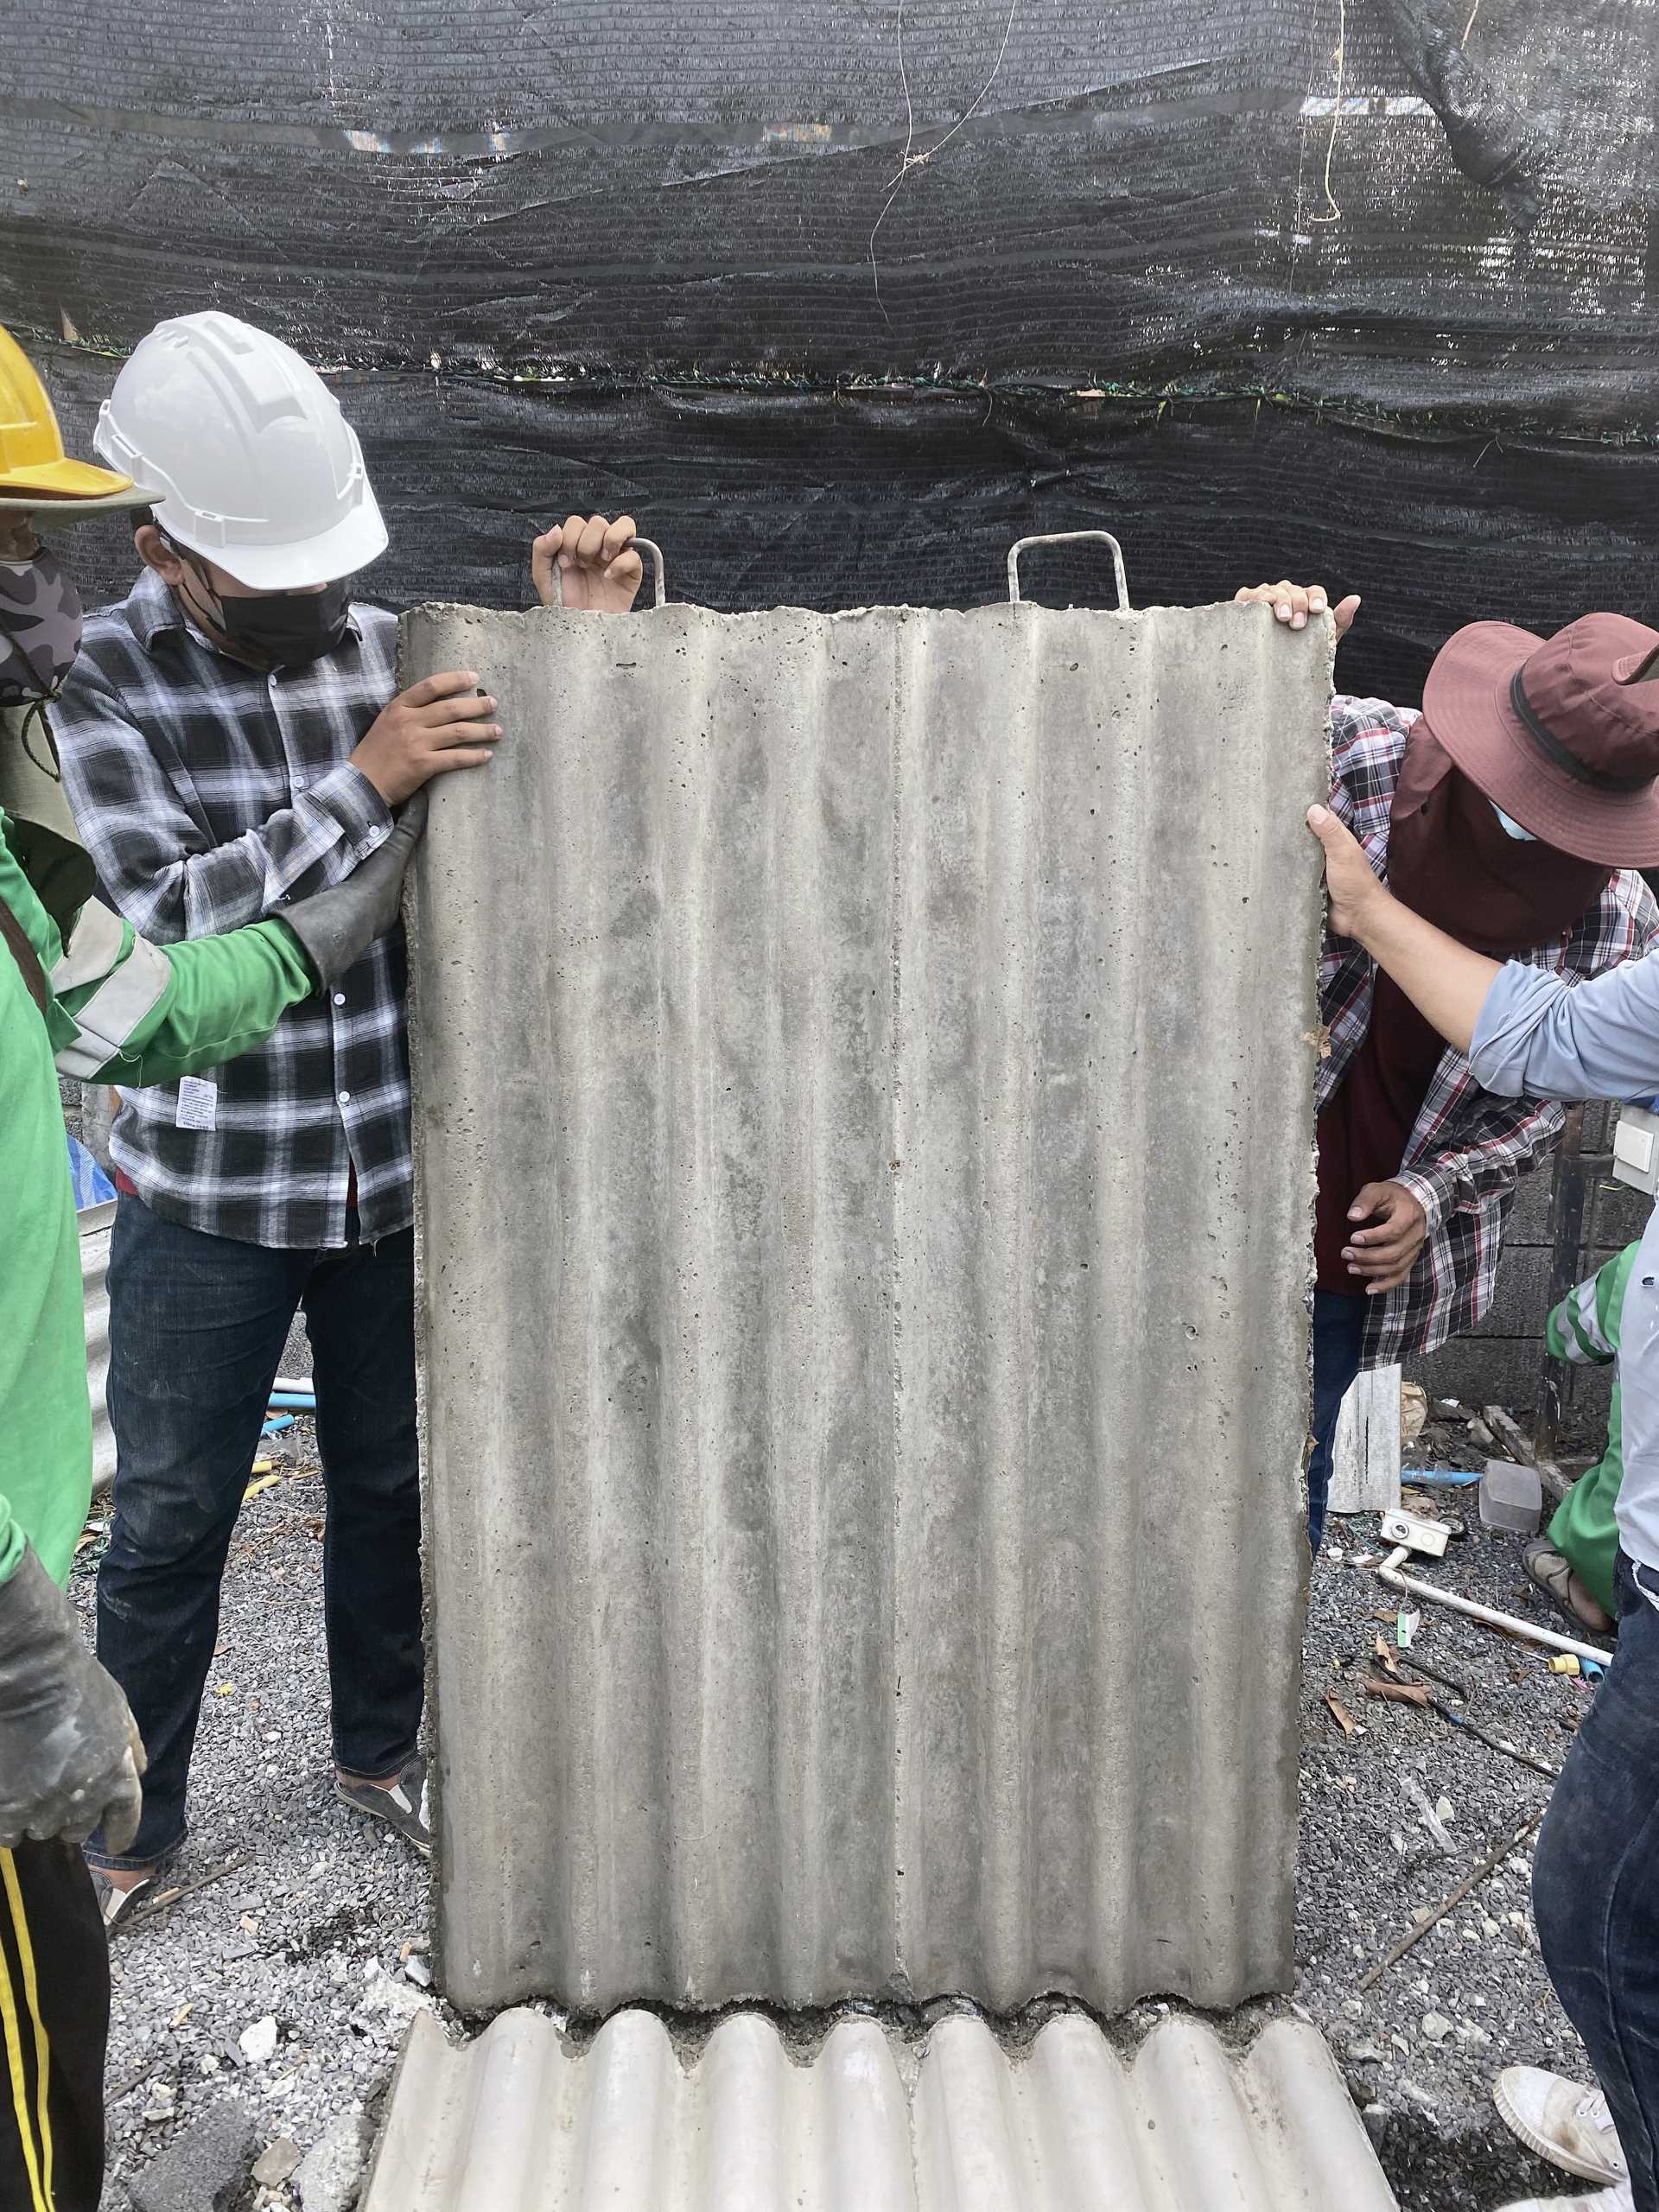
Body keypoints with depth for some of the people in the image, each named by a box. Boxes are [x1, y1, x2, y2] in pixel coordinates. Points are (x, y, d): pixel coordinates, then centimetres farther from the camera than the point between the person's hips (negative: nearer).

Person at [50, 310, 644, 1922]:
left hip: (398, 1172, 3)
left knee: (393, 1483, 17)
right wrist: (363, 783, -27)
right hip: (208, 1196, -2)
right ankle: (127, 1827, 33)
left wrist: (572, 643, -12)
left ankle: (380, 1748, 41)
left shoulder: (386, 649, -1)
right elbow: (177, 903, -19)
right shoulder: (101, 679, -9)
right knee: (168, 1522, 11)